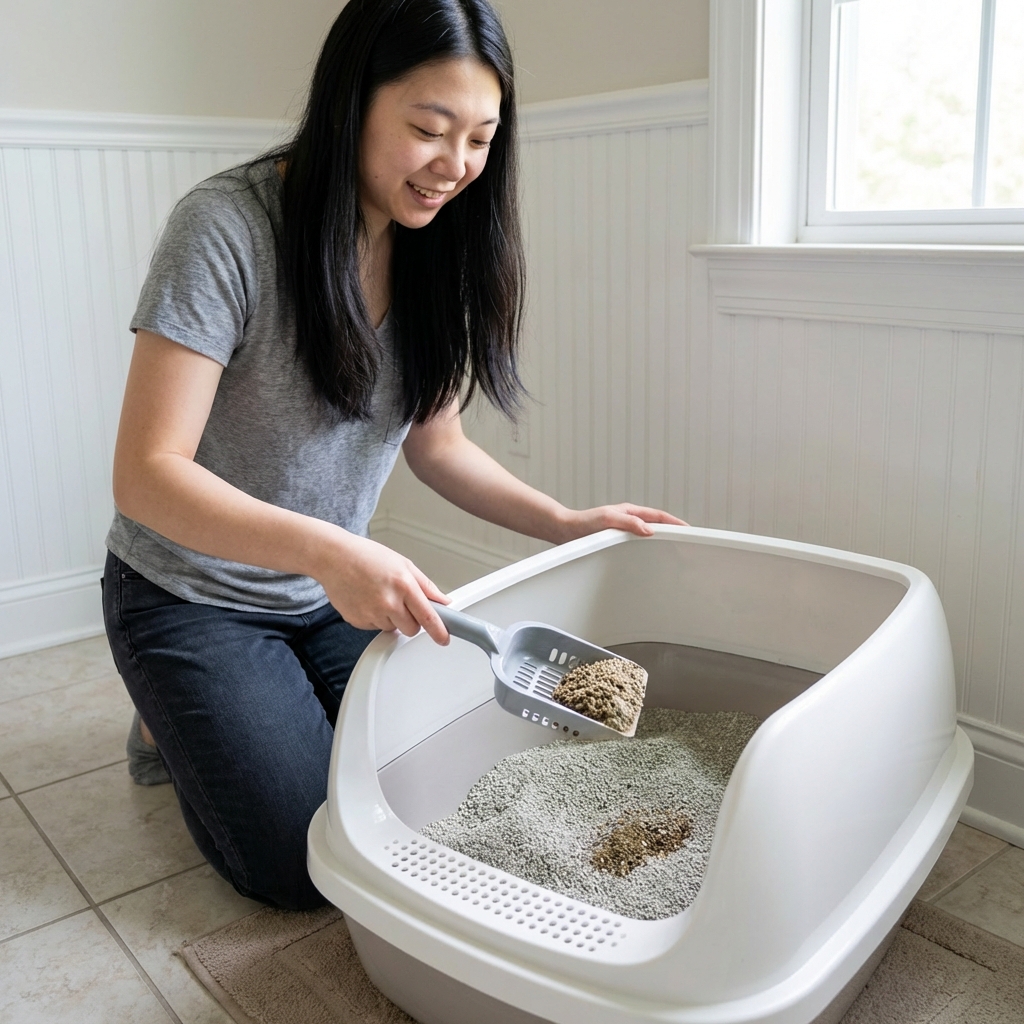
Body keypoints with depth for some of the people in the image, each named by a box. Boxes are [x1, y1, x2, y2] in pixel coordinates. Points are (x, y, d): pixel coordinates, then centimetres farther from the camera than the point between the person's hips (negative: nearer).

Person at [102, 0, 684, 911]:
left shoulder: (435, 247, -5)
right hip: (193, 595, -5)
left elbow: (435, 443, 4)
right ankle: (179, 722, 20)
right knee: (304, 867, -8)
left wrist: (565, 522, -9)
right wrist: (325, 548, -41)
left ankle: (230, 713, 24)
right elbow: (146, 474, -27)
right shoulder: (227, 228, -25)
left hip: (334, 595, 6)